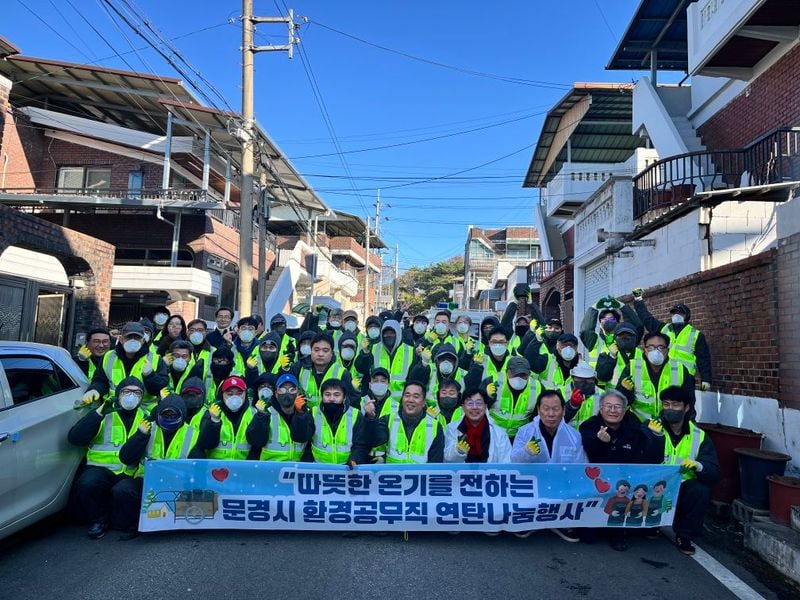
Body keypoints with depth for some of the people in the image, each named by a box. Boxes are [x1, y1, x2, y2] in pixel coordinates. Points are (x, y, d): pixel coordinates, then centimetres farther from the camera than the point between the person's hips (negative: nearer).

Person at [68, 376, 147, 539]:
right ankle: (99, 520, 0)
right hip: (102, 468, 1)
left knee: (121, 491, -31)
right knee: (86, 484, -30)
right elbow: (74, 439, -6)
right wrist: (99, 413, -15)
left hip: (132, 474, -1)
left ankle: (121, 522, 3)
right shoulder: (103, 414, 7)